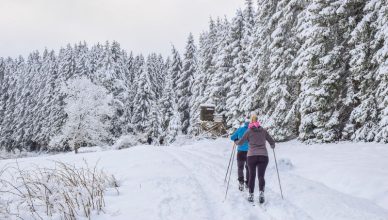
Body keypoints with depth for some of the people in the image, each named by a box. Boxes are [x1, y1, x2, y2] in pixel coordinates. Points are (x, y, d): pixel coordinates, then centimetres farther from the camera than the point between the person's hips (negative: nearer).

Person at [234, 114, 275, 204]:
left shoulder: (249, 131, 2)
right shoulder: (263, 130, 8)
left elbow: (240, 142, 6)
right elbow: (272, 142, 15)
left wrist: (235, 141, 28)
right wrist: (272, 146, 38)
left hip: (251, 156, -1)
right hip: (263, 156, 1)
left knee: (251, 176, 13)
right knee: (261, 176, -1)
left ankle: (251, 195, 11)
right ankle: (261, 193, -23)